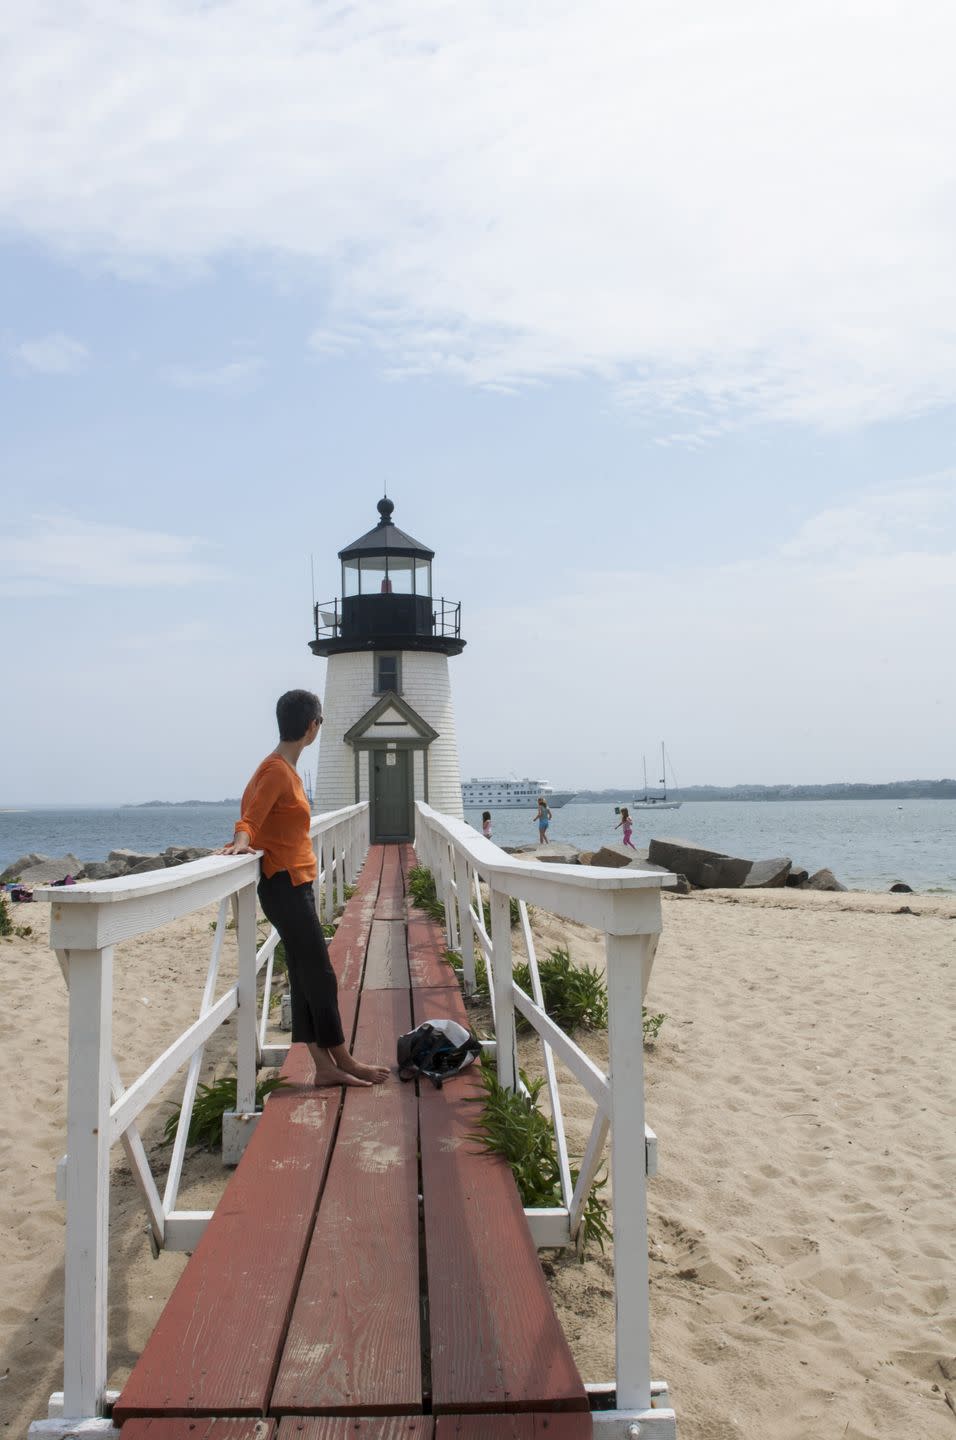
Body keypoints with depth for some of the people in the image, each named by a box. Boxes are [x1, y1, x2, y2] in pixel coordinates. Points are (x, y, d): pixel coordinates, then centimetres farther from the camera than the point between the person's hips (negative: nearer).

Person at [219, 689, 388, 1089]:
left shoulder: (284, 767, 12)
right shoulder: (278, 770, -16)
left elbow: (252, 806, 14)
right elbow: (248, 820, -22)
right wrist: (242, 842, -40)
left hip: (296, 884, 10)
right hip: (286, 886, -10)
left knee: (306, 978, 9)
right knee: (320, 976, -2)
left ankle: (325, 1067, 14)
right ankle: (343, 1061, 8)